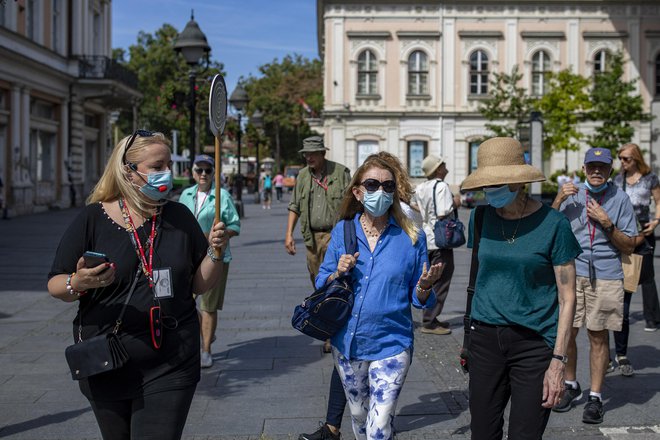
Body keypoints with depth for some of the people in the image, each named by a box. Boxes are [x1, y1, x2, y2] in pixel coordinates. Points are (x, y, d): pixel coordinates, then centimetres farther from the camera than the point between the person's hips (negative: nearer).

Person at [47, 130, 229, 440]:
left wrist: (214, 253, -11)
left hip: (171, 366, 0)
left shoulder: (179, 217, 2)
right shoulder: (93, 219, -5)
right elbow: (55, 286, -1)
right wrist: (79, 283, -23)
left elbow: (200, 284, 7)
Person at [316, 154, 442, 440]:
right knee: (358, 416, 21)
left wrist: (424, 286, -22)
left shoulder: (411, 237, -7)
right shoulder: (342, 231, -1)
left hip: (390, 345, -3)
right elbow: (321, 284, 5)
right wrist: (337, 274, -15)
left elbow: (419, 299, 0)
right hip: (347, 342, 3)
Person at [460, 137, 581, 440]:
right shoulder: (480, 217, 3)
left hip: (534, 343, -4)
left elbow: (567, 297, -8)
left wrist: (558, 361, -12)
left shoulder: (553, 224, -10)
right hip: (485, 337, 4)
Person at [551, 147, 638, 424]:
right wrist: (558, 201, -9)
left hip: (605, 277, -2)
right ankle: (570, 386, 25)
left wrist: (607, 223, -13)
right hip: (571, 273, 2)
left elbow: (629, 246, 2)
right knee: (566, 333, 5)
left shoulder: (620, 199, 2)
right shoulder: (571, 195, 8)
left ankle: (595, 397, 13)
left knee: (598, 338, 3)